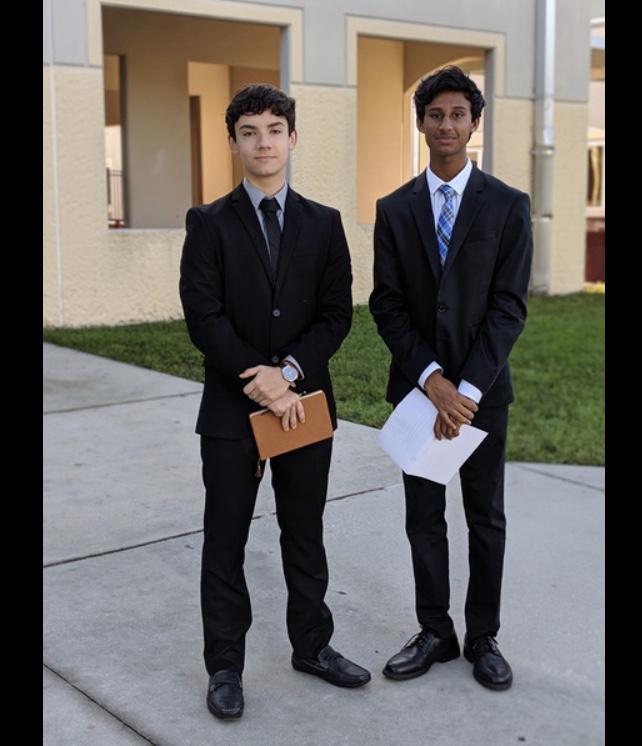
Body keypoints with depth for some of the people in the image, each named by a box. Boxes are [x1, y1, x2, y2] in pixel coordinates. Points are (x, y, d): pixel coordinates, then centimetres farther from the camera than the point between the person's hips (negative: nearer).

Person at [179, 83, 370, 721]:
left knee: (306, 535, 14)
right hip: (231, 407, -2)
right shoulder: (209, 223, -1)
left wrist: (289, 371, -14)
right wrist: (259, 382, -15)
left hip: (306, 403, 2)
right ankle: (225, 667, 19)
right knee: (225, 542, 6)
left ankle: (312, 645, 30)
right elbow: (204, 318, -9)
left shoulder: (324, 224, 6)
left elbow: (336, 315, 0)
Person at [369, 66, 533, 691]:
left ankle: (482, 637, 23)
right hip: (417, 386, 2)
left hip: (483, 390, -1)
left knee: (485, 517, 9)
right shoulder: (394, 210, 3)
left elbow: (509, 307, -8)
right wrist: (431, 379, -14)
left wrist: (468, 390, -16)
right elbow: (387, 305, -2)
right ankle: (434, 633, 24)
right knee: (424, 516, 10)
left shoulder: (508, 206, -3)